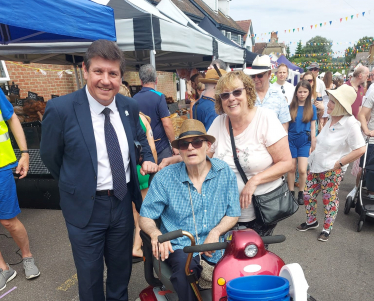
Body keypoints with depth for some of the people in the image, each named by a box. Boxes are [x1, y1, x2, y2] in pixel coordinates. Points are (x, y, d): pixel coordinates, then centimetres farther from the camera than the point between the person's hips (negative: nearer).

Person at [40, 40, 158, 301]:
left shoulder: (130, 107, -5)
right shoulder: (60, 109, -18)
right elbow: (50, 157, -4)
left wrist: (147, 159, -7)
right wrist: (77, 185, 6)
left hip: (124, 202, 4)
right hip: (86, 206, -3)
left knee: (122, 268, 26)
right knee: (90, 274, 19)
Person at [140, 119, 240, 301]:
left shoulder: (224, 172, -1)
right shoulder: (164, 178, -4)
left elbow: (232, 214, 6)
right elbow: (145, 218, 1)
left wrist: (215, 232, -13)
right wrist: (156, 233, -21)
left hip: (214, 245, 2)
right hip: (179, 246, -1)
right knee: (186, 268, -32)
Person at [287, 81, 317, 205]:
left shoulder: (312, 108, 2)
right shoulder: (290, 107, 1)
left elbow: (312, 128, 5)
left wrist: (313, 145, 3)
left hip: (305, 140, 0)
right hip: (291, 139, 0)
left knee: (302, 170, -6)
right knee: (291, 169, 6)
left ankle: (301, 193, 16)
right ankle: (291, 193, 21)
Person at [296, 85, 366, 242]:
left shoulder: (350, 124, -19)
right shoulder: (331, 119, 3)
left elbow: (360, 149, -22)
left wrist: (338, 164, -18)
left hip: (331, 170, -7)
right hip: (316, 166, 7)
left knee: (329, 199, 8)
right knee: (308, 194, 12)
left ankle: (327, 229, 28)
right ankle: (311, 221, 34)